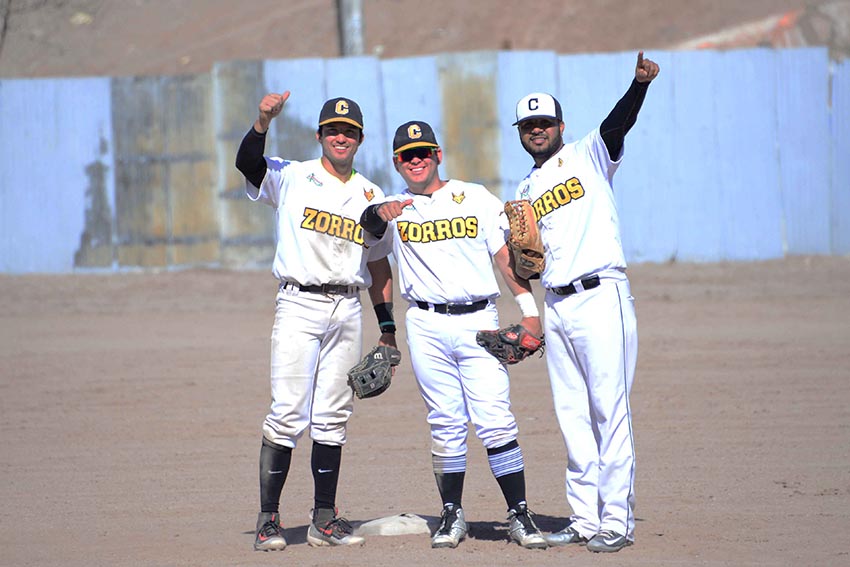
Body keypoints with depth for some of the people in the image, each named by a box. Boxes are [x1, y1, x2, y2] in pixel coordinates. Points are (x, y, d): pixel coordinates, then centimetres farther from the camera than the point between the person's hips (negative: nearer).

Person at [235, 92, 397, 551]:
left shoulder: (370, 196, 14)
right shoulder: (292, 178, 3)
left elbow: (378, 266, 19)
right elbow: (247, 164, -17)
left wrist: (388, 329, 14)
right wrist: (263, 122, -34)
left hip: (348, 311, 4)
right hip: (298, 306, -4)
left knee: (332, 419, 6)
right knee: (288, 414, -10)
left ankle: (324, 520, 11)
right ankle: (268, 519, -8)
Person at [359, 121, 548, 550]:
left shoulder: (476, 198, 10)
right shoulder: (395, 208, 12)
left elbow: (506, 256, 8)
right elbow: (367, 229, -6)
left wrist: (529, 310, -2)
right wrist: (380, 213, -29)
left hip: (478, 322, -1)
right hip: (426, 326, 1)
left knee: (496, 423, -8)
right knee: (445, 426, 2)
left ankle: (520, 515, -4)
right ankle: (451, 515, 11)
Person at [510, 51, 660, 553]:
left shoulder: (588, 156, 4)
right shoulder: (526, 192, 20)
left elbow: (618, 123, -17)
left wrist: (640, 84, -34)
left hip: (601, 298, -6)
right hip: (556, 305, 6)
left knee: (610, 409, -8)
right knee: (574, 416, 8)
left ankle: (618, 520, -8)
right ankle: (586, 519, 12)